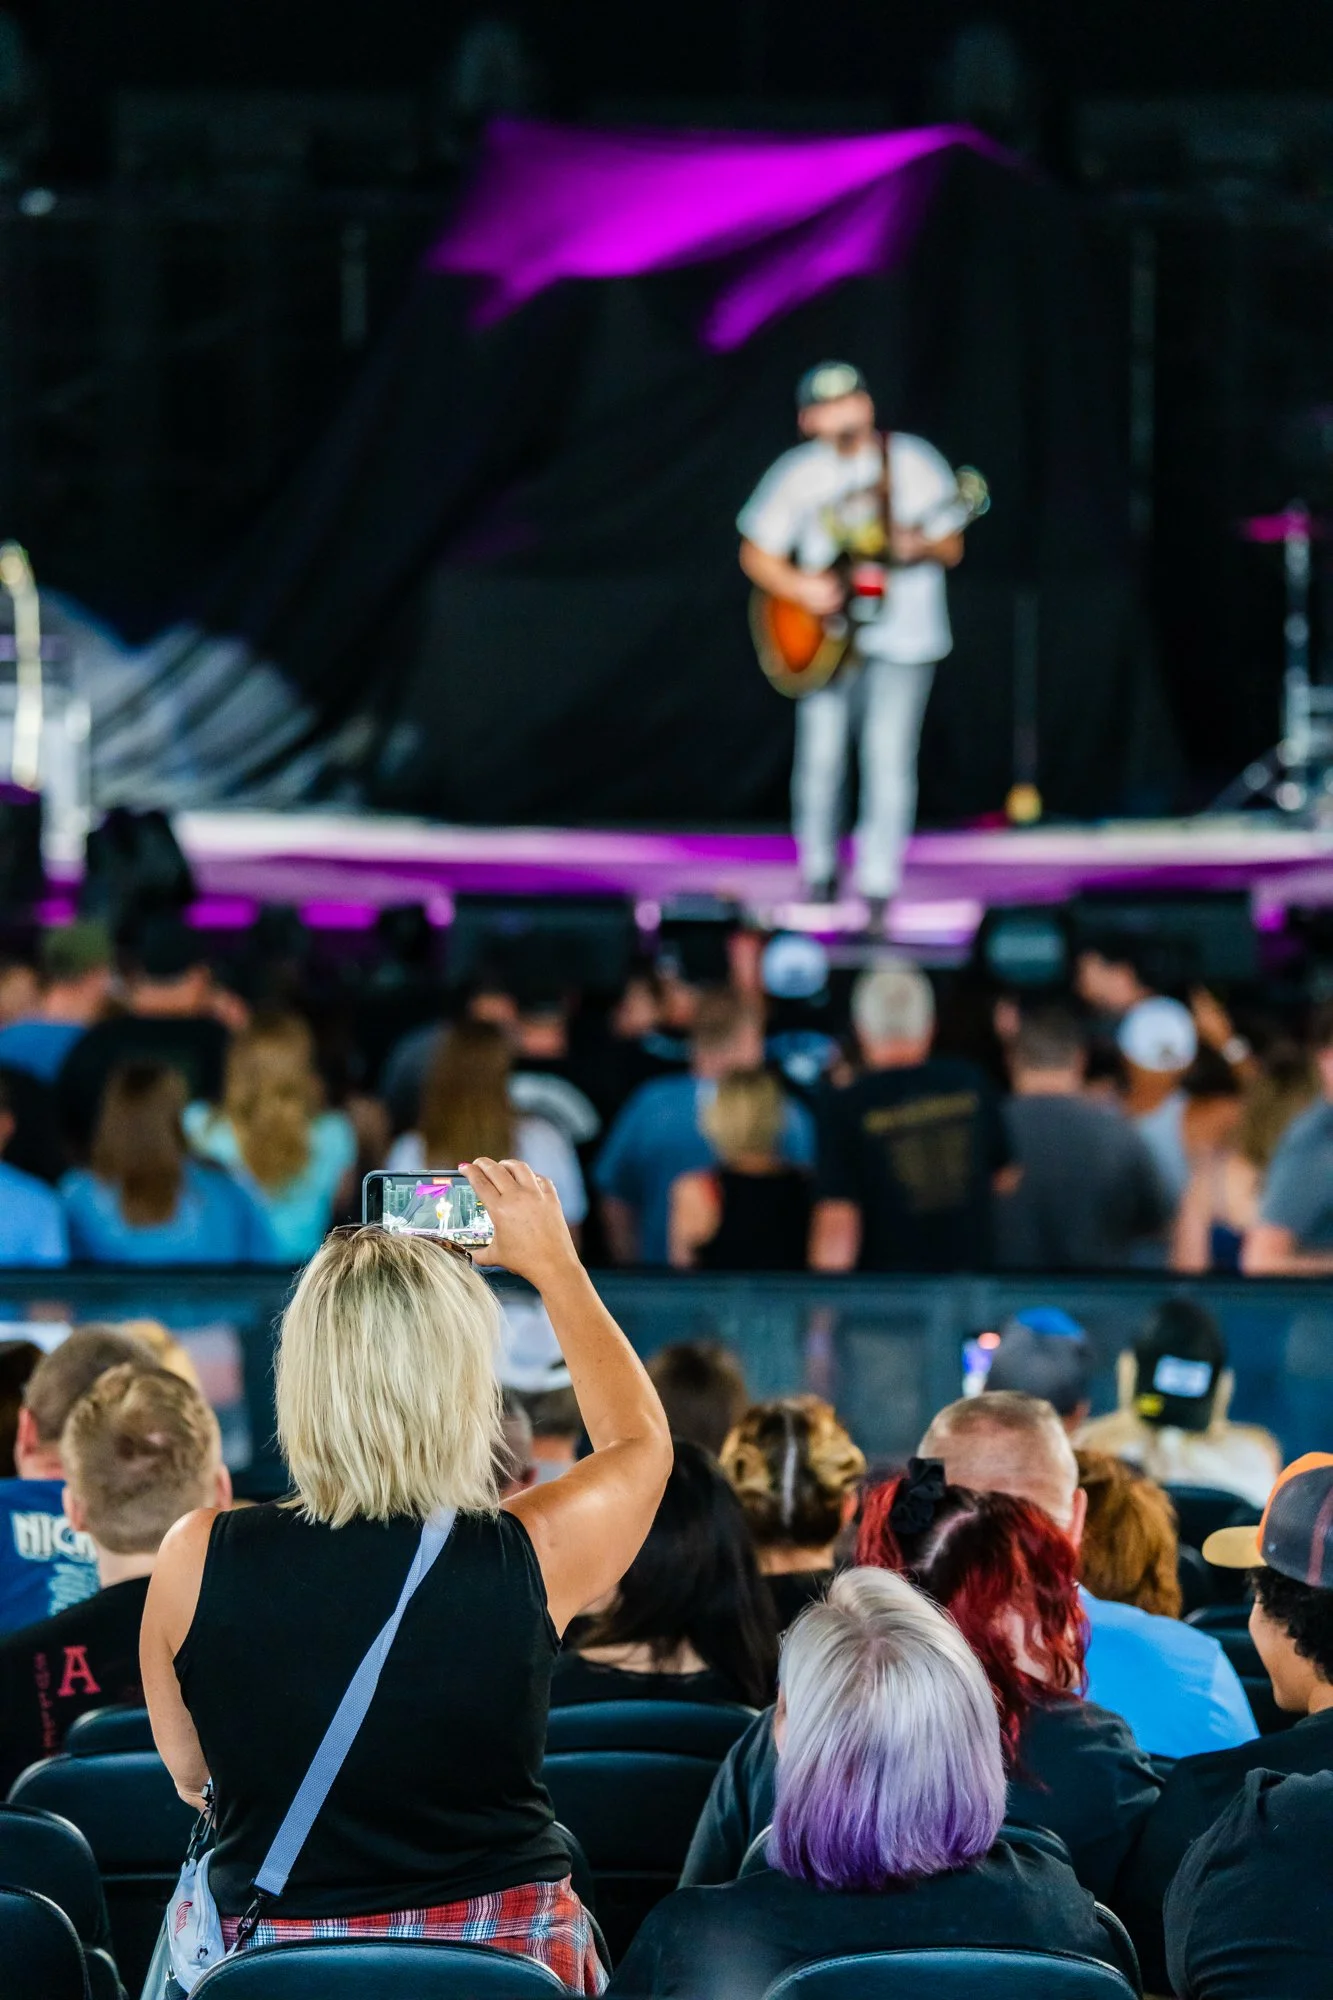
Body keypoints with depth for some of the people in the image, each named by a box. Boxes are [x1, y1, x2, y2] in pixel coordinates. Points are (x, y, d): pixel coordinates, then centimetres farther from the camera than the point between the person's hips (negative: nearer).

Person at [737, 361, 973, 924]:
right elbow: (756, 554, 7)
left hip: (901, 641, -2)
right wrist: (800, 588, -10)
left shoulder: (913, 463, -2)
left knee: (888, 755, -9)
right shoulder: (799, 474, 2)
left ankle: (878, 885, -3)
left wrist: (922, 548, -21)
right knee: (821, 755, -1)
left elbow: (952, 549, 2)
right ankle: (818, 874, 19)